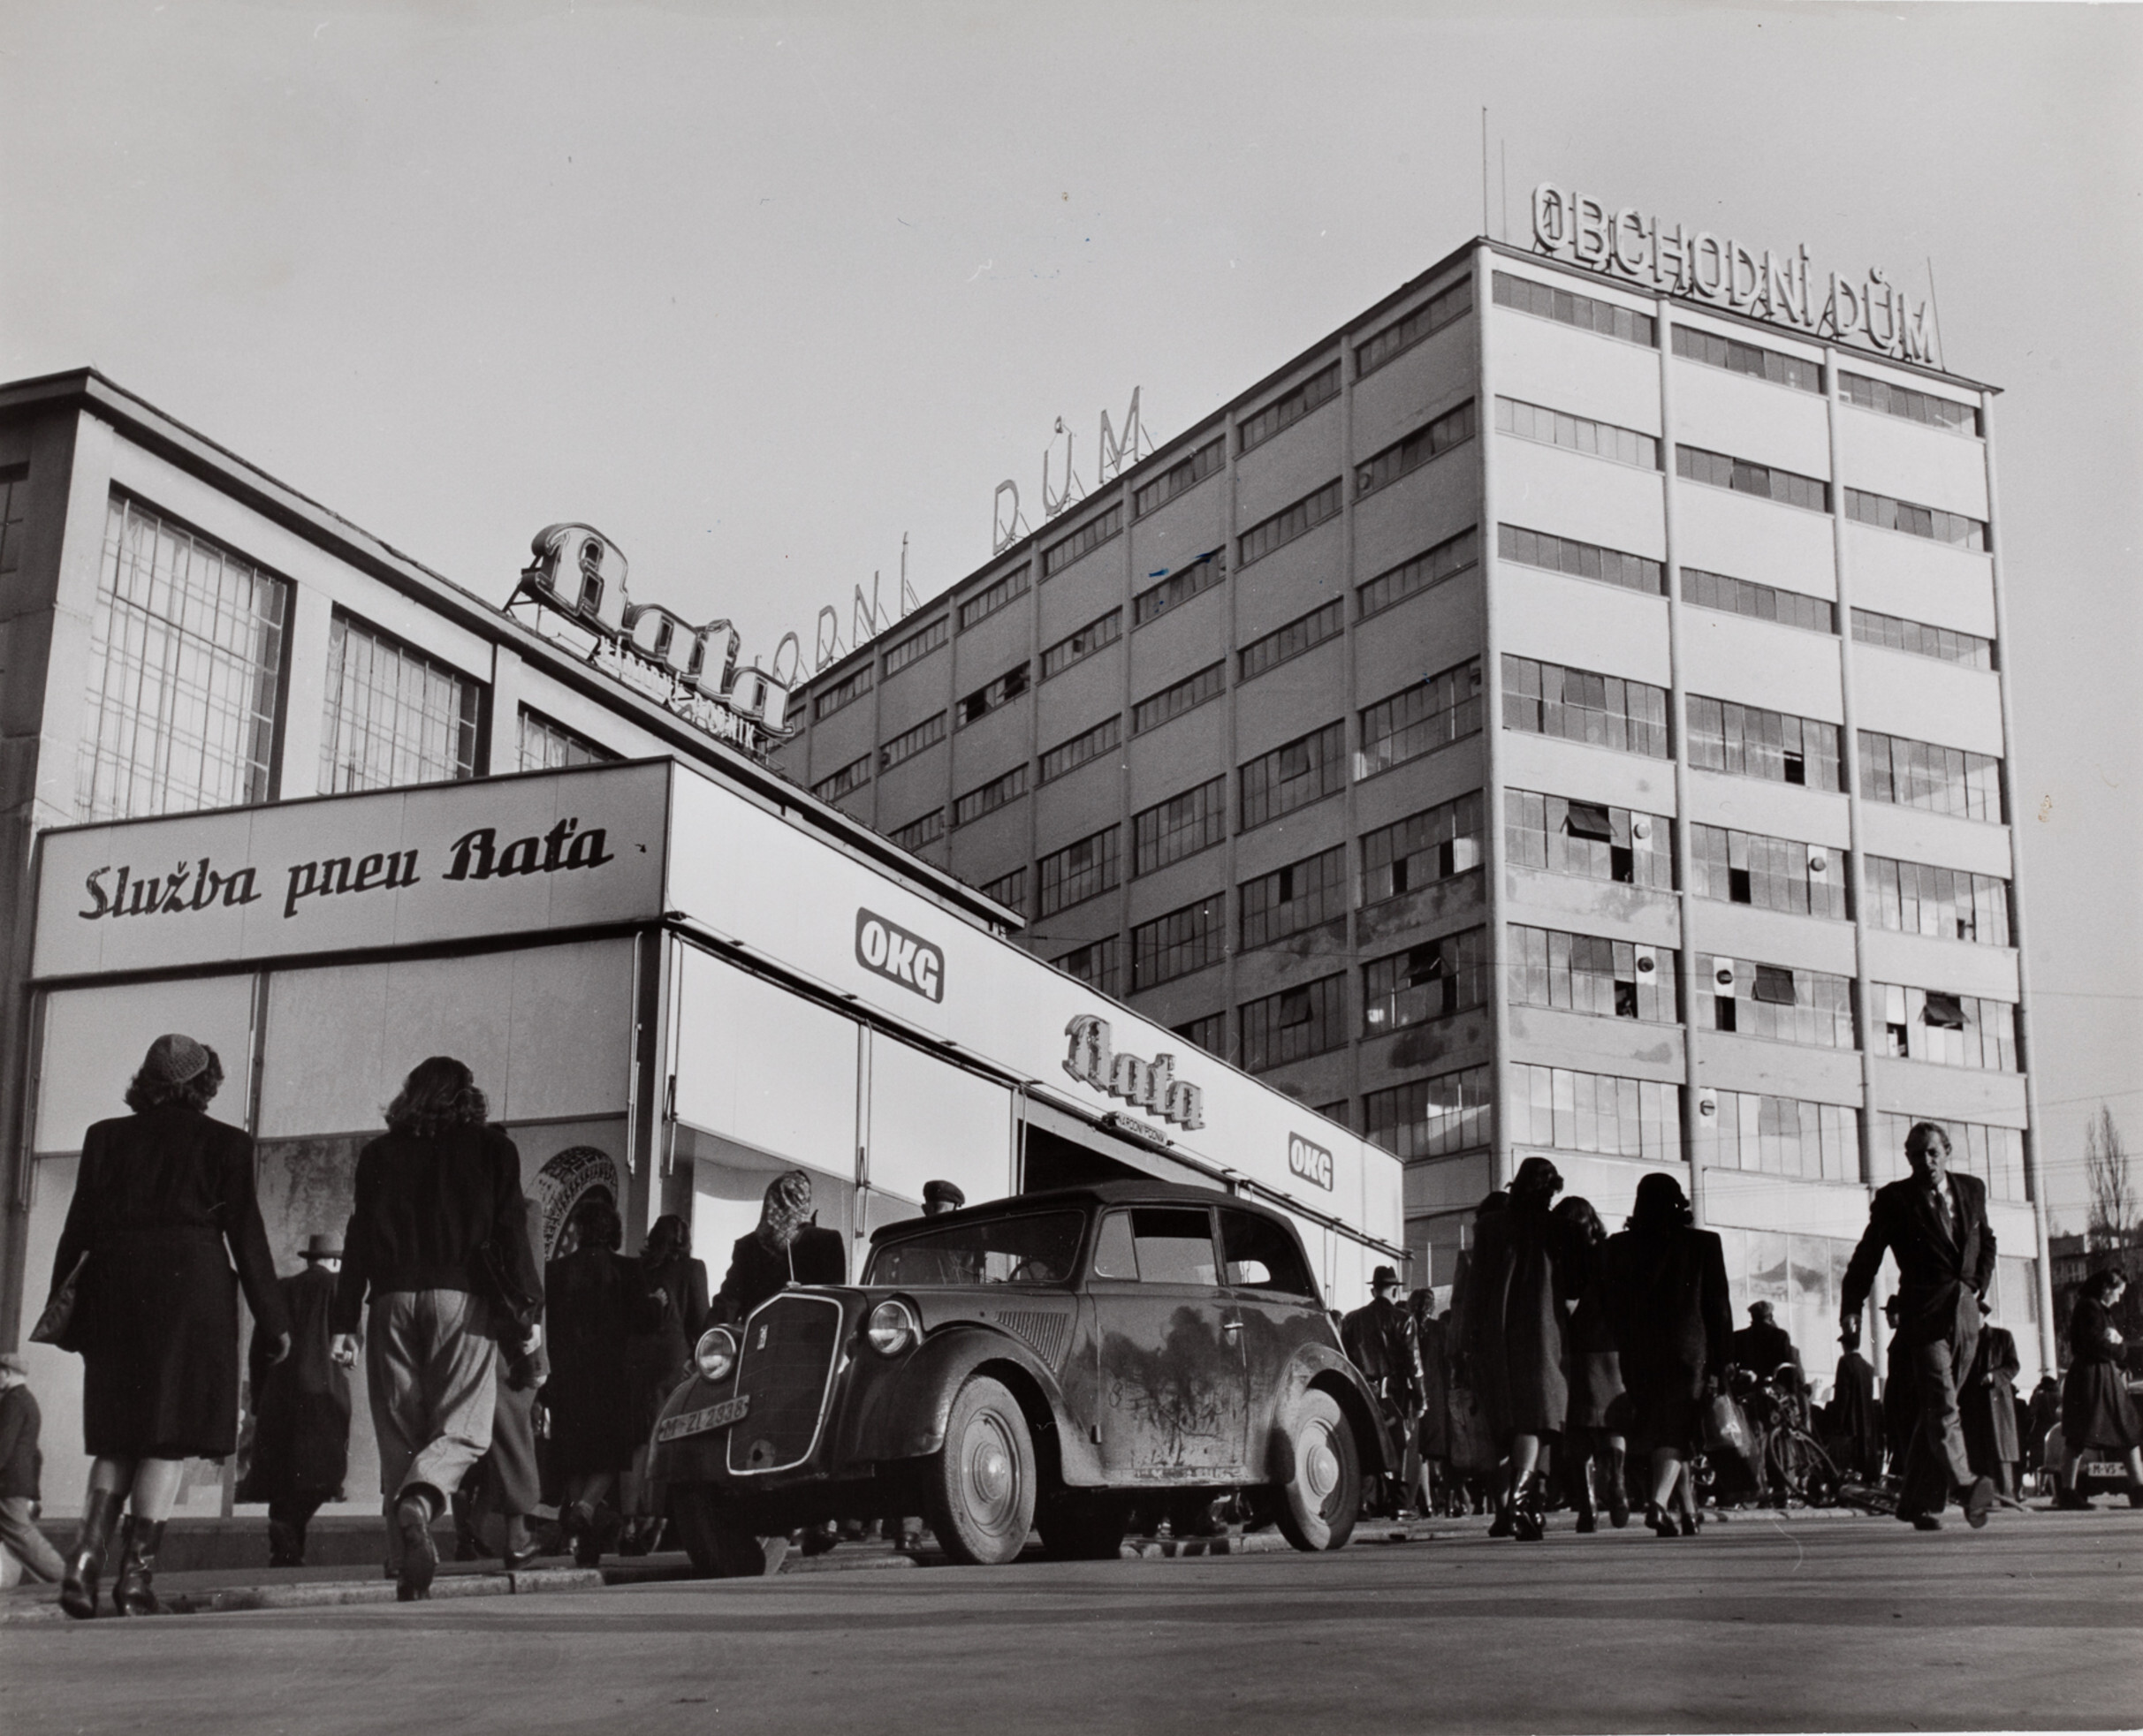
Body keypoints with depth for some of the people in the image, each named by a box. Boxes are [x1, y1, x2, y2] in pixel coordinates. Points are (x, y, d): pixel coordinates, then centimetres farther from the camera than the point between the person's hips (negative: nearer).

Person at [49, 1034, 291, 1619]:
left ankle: (86, 1556, -3)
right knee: (172, 1438, 0)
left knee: (119, 1438, 13)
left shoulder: (106, 1138, 10)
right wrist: (273, 1320, 5)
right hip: (191, 1291, -3)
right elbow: (246, 1237, 1)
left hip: (114, 1292, 4)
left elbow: (79, 1227, 9)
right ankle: (137, 1571, -7)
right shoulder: (224, 1144, 2)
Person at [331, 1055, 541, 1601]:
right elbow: (511, 1231, 1)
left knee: (399, 1434, 8)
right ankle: (418, 1502, -31)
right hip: (462, 1298, -2)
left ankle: (406, 1561, 4)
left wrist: (345, 1321, 8)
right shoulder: (491, 1148, 8)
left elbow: (359, 1238, 8)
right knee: (463, 1429, -1)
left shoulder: (380, 1153, 13)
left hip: (393, 1297, 2)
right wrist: (530, 1309, 1)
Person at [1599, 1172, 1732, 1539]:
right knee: (1676, 1430, -3)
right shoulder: (1703, 1245, 0)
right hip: (1687, 1349, -2)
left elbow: (1610, 1307, 5)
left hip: (1639, 1355, 2)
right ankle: (1660, 1501, -25)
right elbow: (1718, 1306, 1)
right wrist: (1719, 1363, 6)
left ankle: (1688, 1510, 21)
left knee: (1659, 1430, 15)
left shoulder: (1617, 1247, 4)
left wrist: (1626, 1352, 13)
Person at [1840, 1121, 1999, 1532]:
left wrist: (1979, 1286, 13)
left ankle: (1918, 1502, 14)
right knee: (1941, 1404, -18)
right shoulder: (1894, 1199, -1)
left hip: (1965, 1313, 4)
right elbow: (1866, 1257, 0)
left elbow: (1986, 1242, 27)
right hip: (1924, 1313, -4)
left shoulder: (1972, 1189, 13)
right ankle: (1965, 1484, -33)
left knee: (1935, 1409, 8)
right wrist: (1851, 1309, -5)